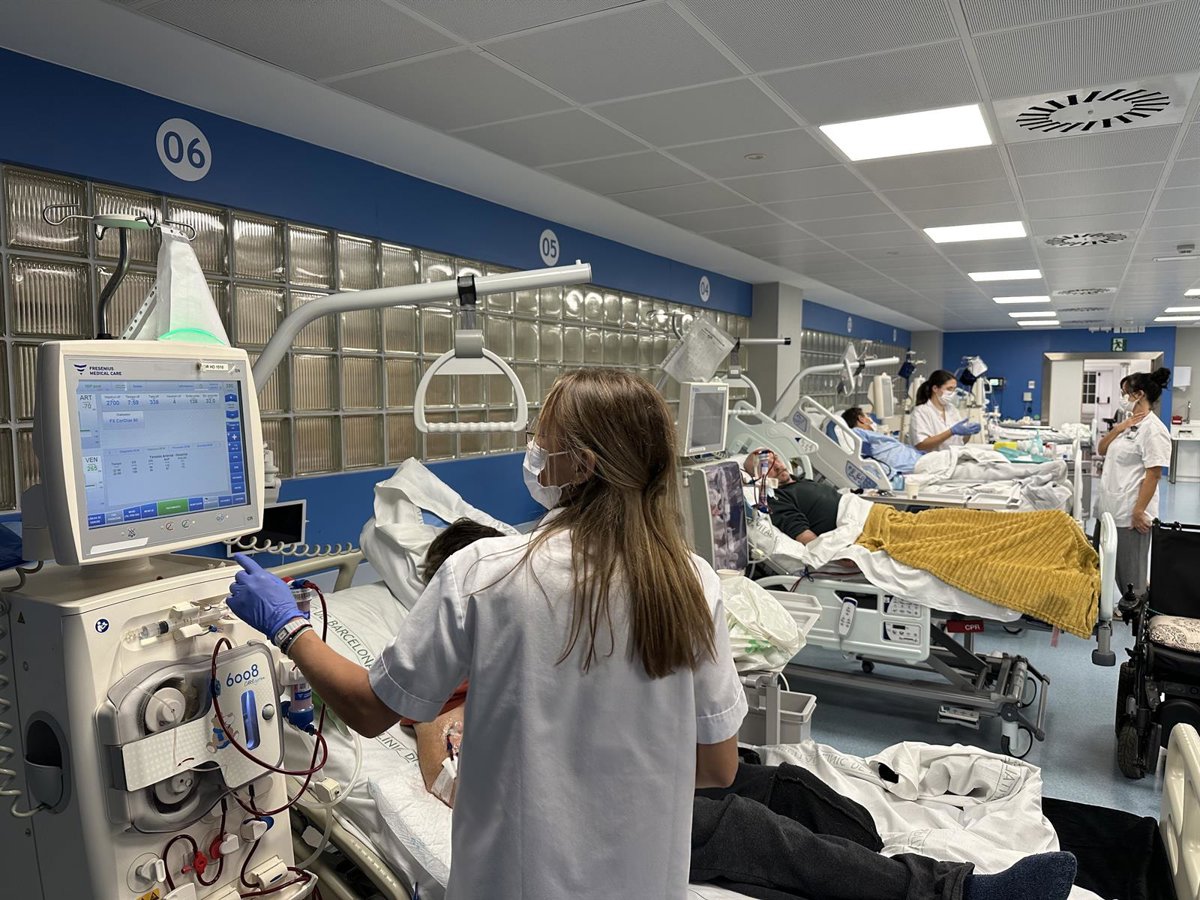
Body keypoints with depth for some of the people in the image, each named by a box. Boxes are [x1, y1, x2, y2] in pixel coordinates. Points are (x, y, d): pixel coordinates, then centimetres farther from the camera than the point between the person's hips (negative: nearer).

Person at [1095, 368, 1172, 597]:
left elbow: (1153, 475, -18)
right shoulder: (1129, 423, 12)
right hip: (1108, 508, 9)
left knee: (1130, 571, 2)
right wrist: (1117, 429, 0)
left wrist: (1139, 512, -20)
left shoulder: (1153, 429, -15)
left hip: (1129, 513, -9)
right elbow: (1101, 450, 17)